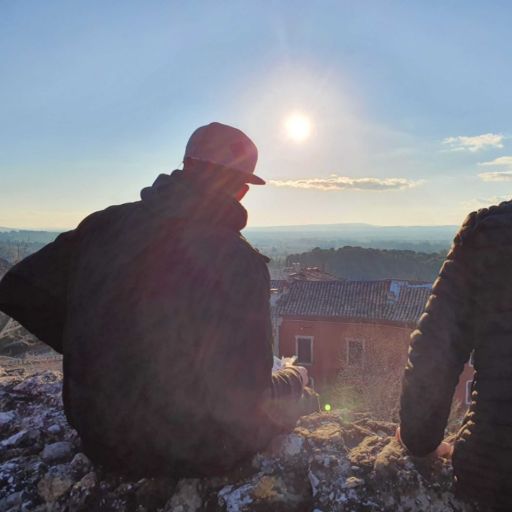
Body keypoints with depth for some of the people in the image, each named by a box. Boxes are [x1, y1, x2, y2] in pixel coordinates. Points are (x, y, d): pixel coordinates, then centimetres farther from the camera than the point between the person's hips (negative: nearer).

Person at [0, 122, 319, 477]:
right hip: (193, 451, -4)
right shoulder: (239, 261, -25)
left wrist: (90, 353, 8)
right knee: (297, 382, 20)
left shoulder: (105, 225, -9)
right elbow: (243, 393, -22)